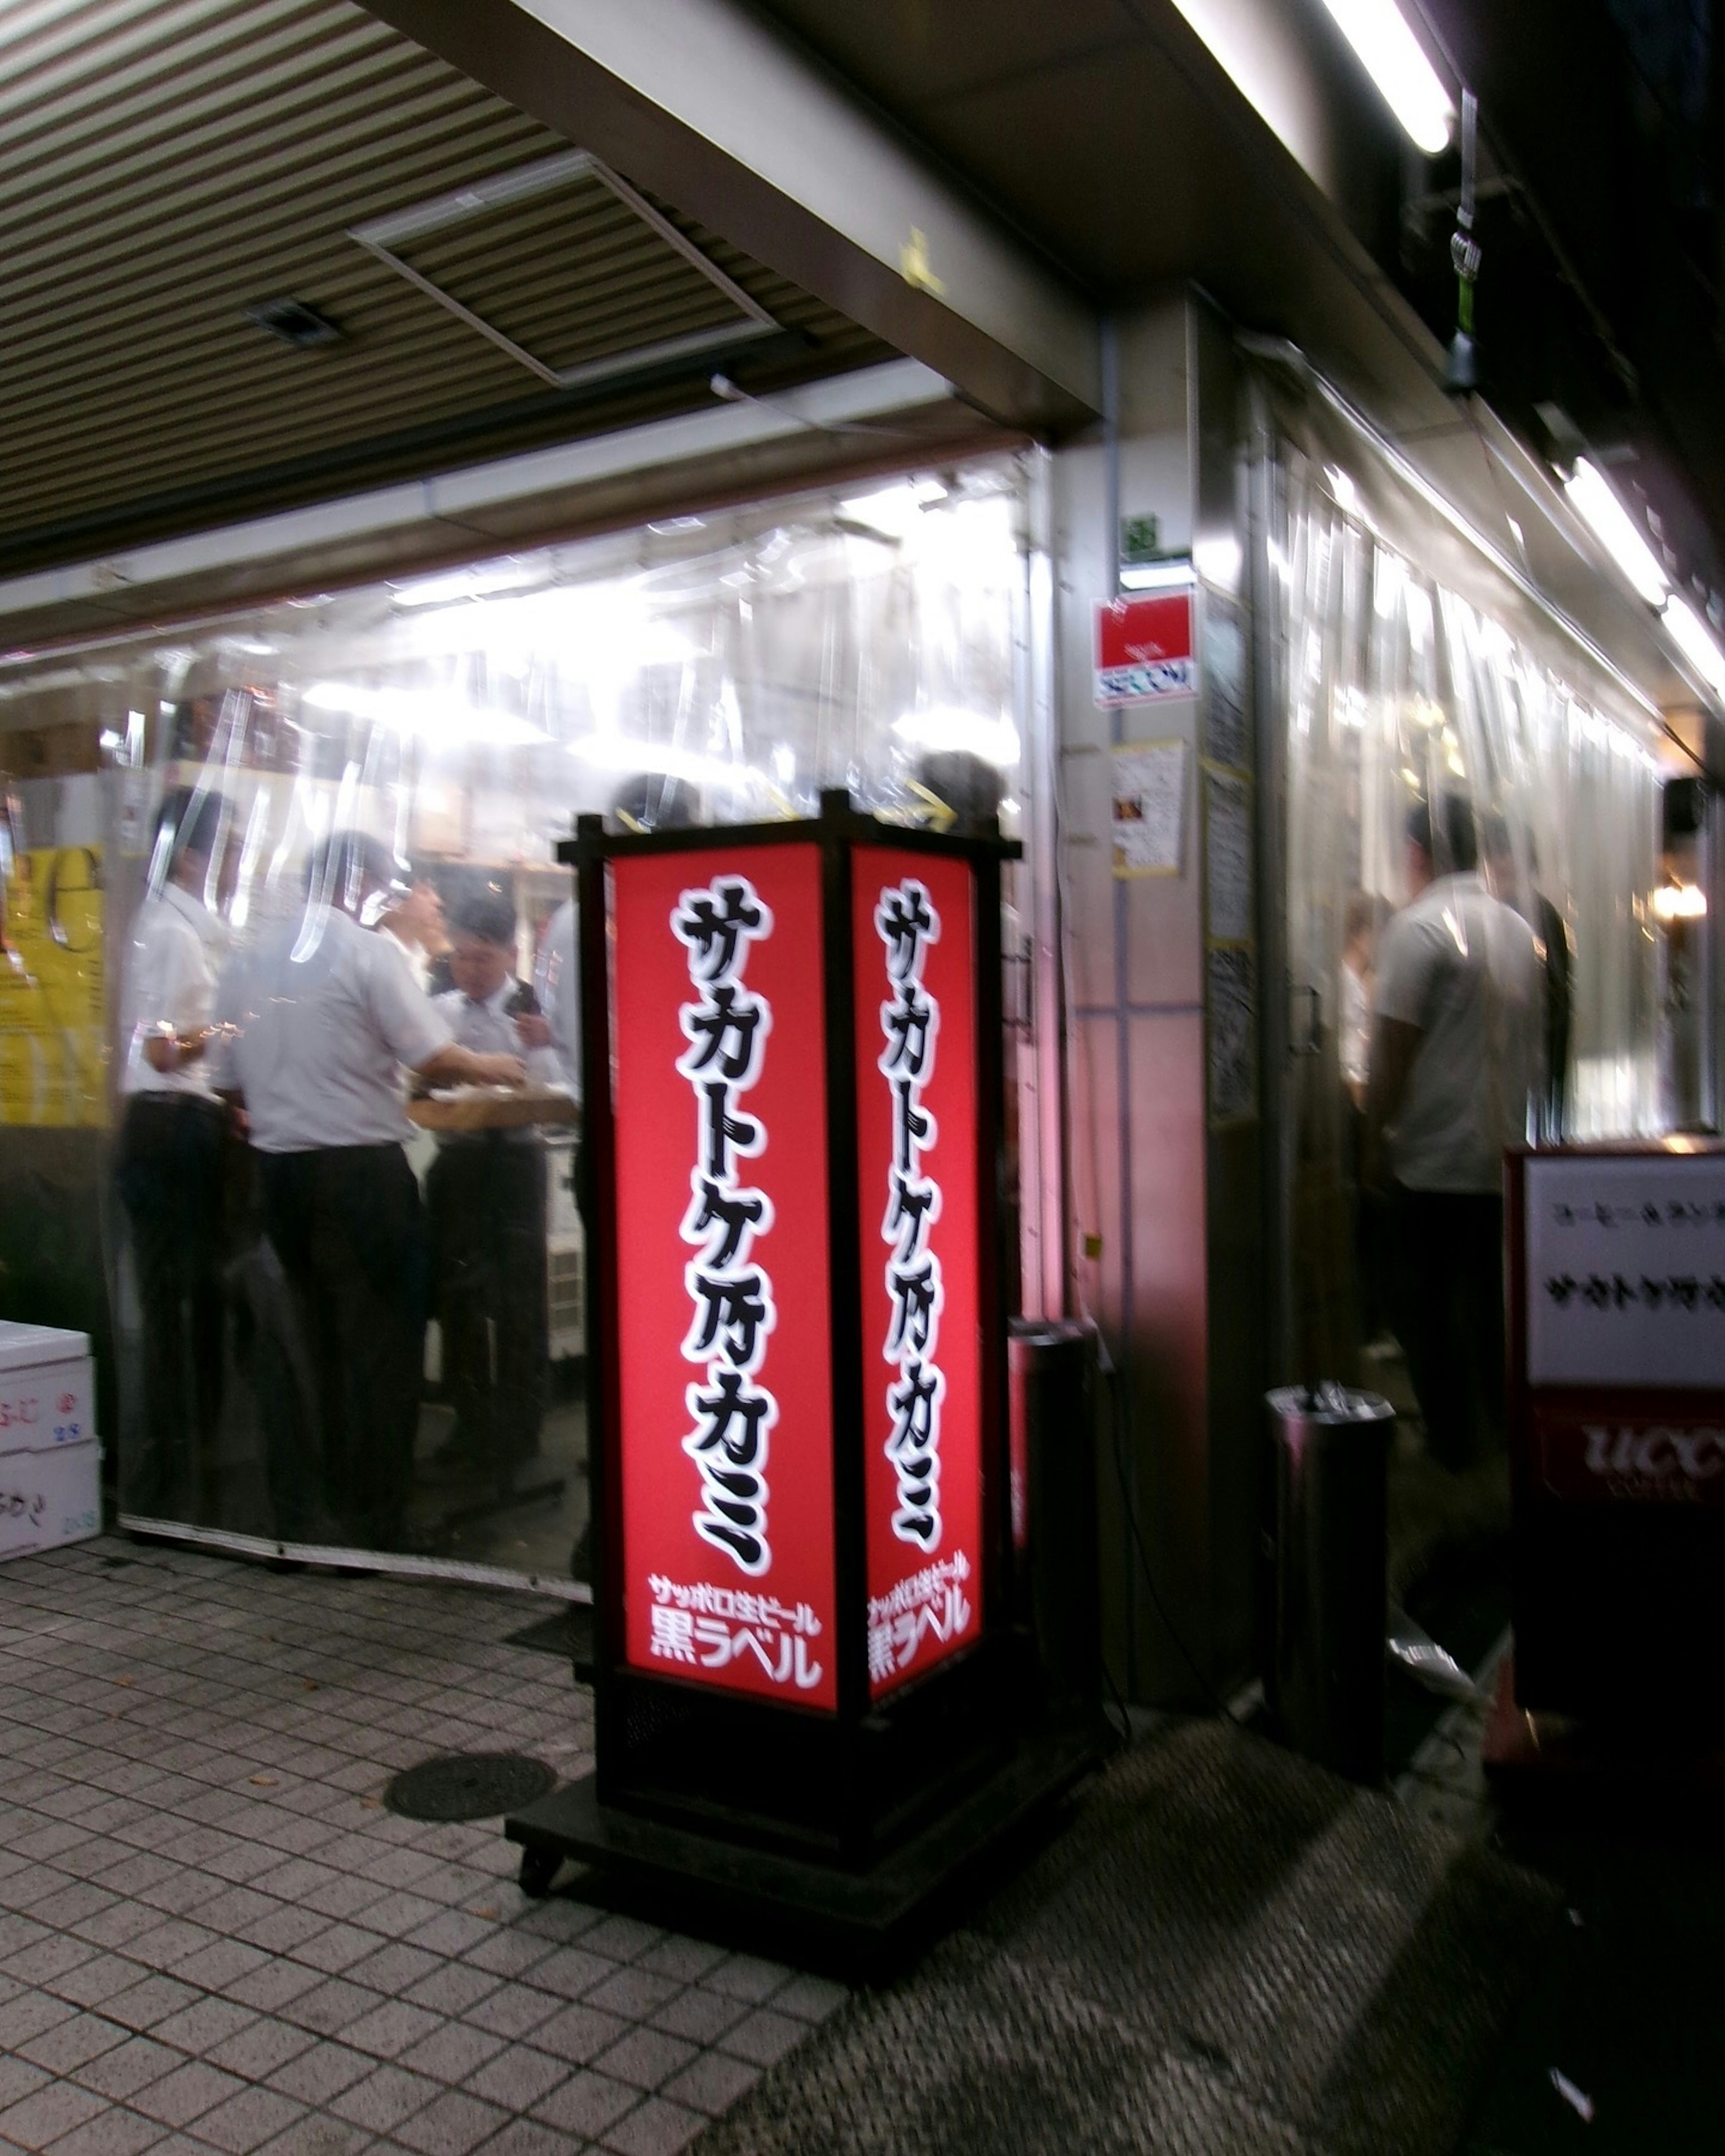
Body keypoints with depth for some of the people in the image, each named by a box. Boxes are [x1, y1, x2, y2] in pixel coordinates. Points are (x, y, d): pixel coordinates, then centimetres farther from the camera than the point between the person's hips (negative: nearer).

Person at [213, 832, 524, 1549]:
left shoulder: (250, 965, 10)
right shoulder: (369, 953, -9)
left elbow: (233, 1084, 13)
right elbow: (437, 1060, -14)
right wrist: (490, 1069, 5)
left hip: (276, 1166, 7)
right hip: (360, 1168, -7)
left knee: (310, 1336, 17)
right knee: (380, 1347, 1)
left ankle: (299, 1503, 26)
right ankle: (376, 1522, 4)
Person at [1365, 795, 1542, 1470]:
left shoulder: (1418, 927, -12)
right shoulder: (1518, 929, 9)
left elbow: (1394, 1049, -15)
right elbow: (1531, 1047, 15)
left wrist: (1374, 1140, -7)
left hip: (1433, 1158, -6)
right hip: (1505, 1156, 6)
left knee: (1425, 1301, 5)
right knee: (1494, 1301, 14)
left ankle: (1451, 1441, 9)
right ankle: (1509, 1435, 20)